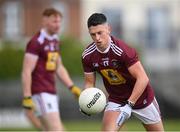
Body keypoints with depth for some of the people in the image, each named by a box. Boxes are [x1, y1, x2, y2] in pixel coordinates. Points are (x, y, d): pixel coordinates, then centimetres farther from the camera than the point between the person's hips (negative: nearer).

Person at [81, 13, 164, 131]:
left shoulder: (123, 50, -29)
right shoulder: (88, 56, -12)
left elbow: (143, 79, -29)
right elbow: (89, 82, 1)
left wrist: (130, 103, -31)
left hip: (140, 97, -3)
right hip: (116, 100, 3)